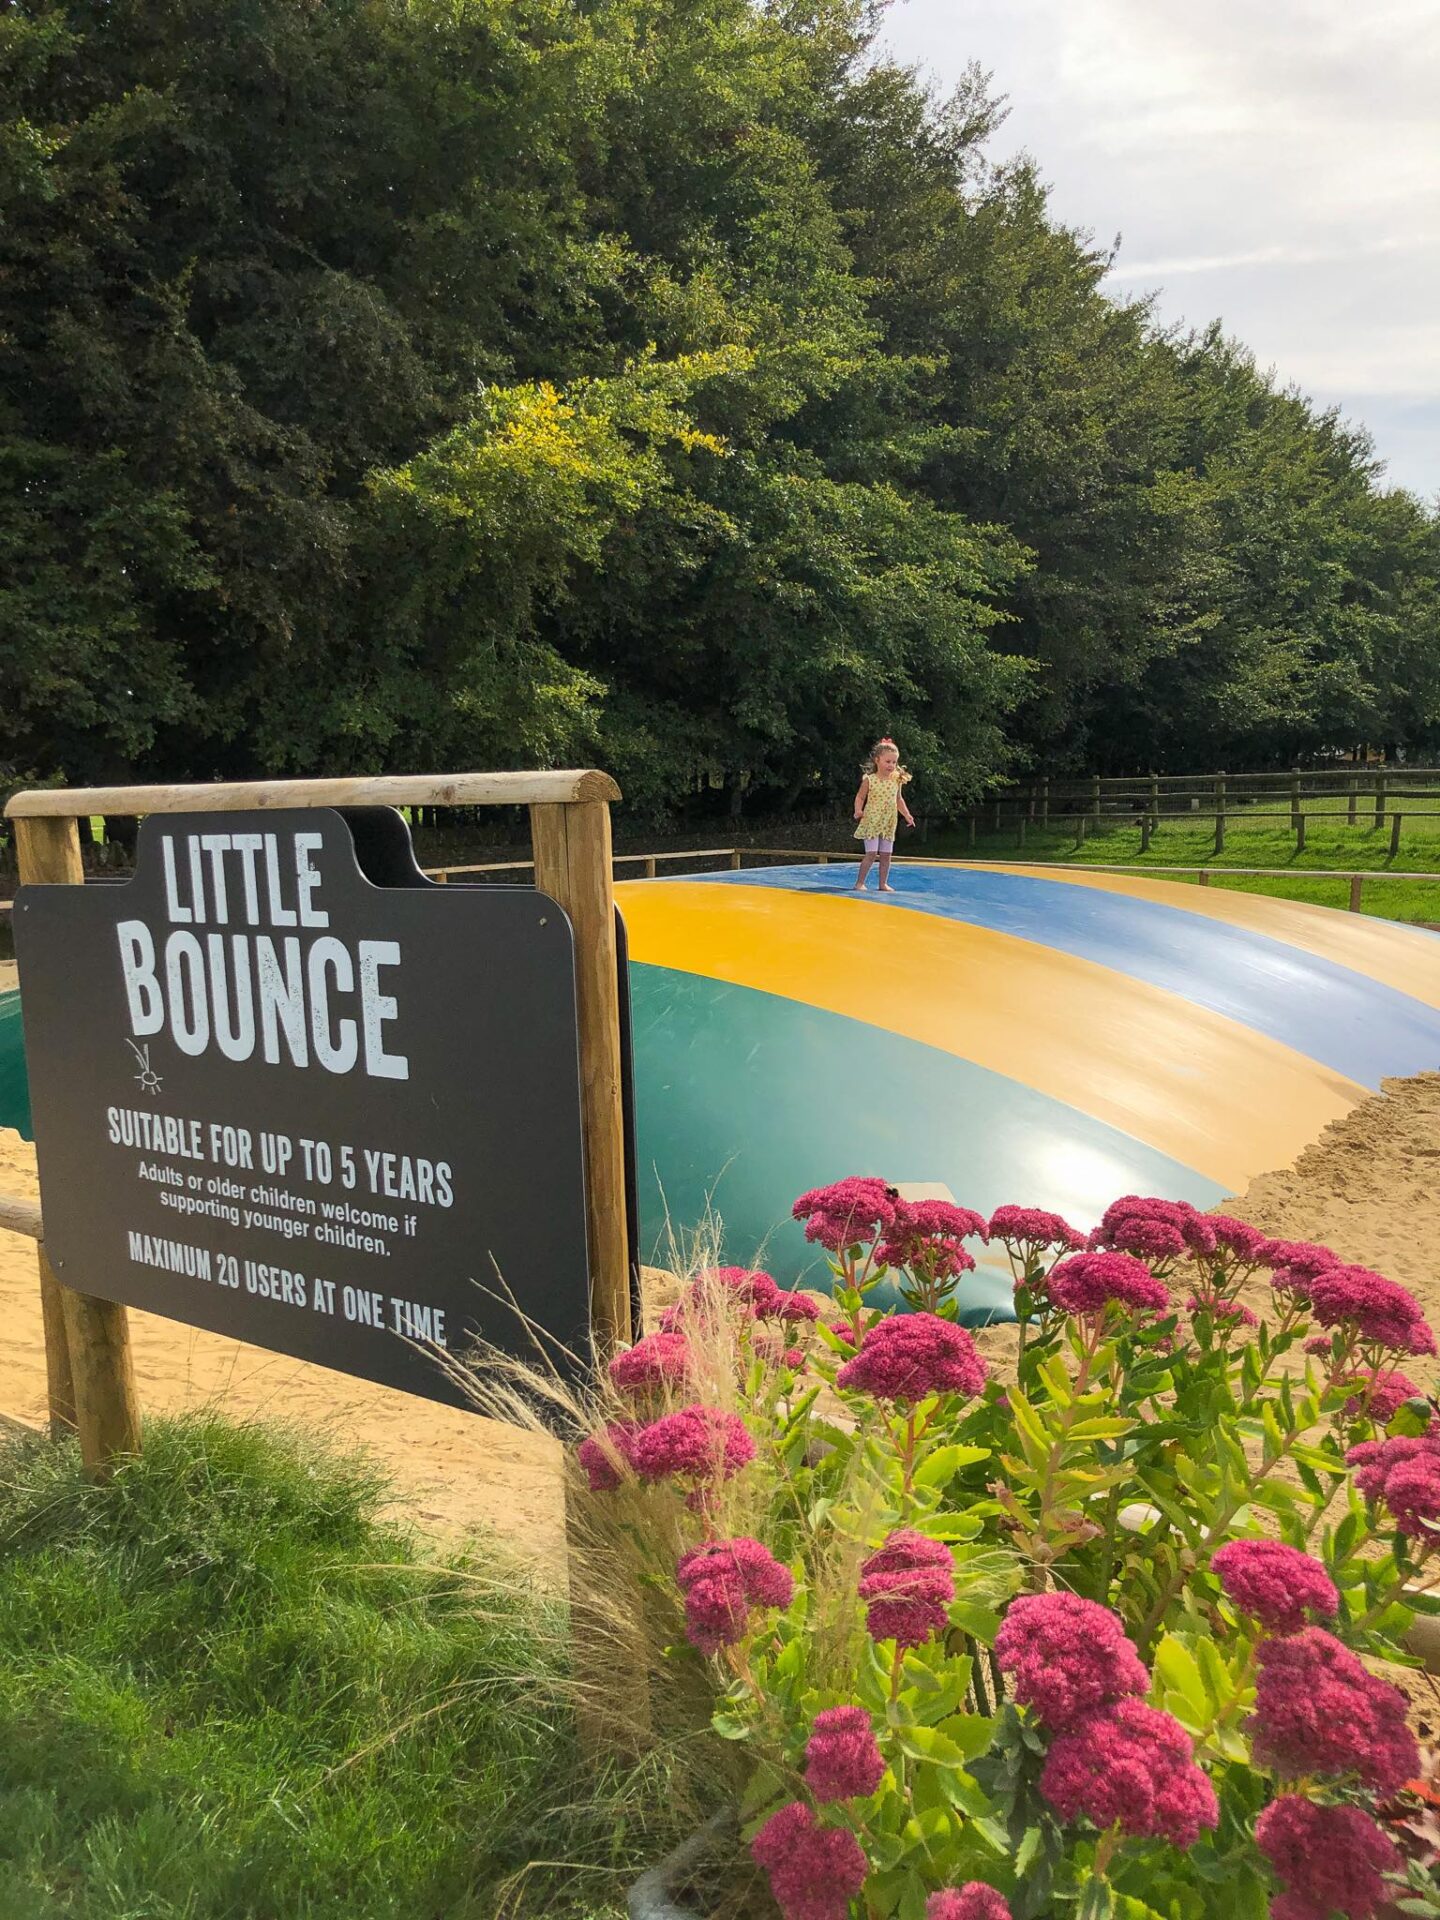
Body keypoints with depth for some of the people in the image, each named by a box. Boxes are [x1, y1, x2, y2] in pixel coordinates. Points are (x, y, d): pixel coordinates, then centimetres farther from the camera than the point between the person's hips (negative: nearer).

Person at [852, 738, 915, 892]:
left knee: (886, 855, 7)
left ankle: (883, 883, 15)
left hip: (888, 825, 5)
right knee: (871, 853, -10)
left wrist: (906, 815, 7)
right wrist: (858, 811, -21)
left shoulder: (897, 780, 3)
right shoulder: (869, 780, -9)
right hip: (871, 823, -5)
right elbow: (860, 797, -3)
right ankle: (860, 883, -2)